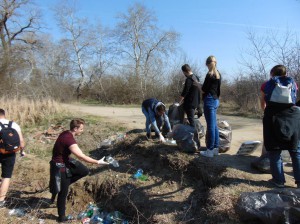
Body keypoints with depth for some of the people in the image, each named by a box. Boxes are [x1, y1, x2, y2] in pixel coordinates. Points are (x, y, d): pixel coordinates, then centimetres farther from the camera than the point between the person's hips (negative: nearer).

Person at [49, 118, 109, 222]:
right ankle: (61, 217, 25)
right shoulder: (69, 139, -30)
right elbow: (81, 156, -32)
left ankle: (60, 186, 17)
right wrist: (98, 162, -27)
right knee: (63, 193, 5)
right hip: (60, 167, -9)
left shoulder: (66, 134, -2)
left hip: (66, 161, 9)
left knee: (84, 171, 7)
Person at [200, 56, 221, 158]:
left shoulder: (210, 74, -13)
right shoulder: (218, 74, 13)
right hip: (216, 100, 9)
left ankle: (210, 150, -1)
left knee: (210, 125, -6)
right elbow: (218, 88, 16)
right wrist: (216, 98, 20)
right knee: (214, 125, 11)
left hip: (209, 100, -9)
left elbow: (204, 89, -13)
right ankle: (215, 148, 17)